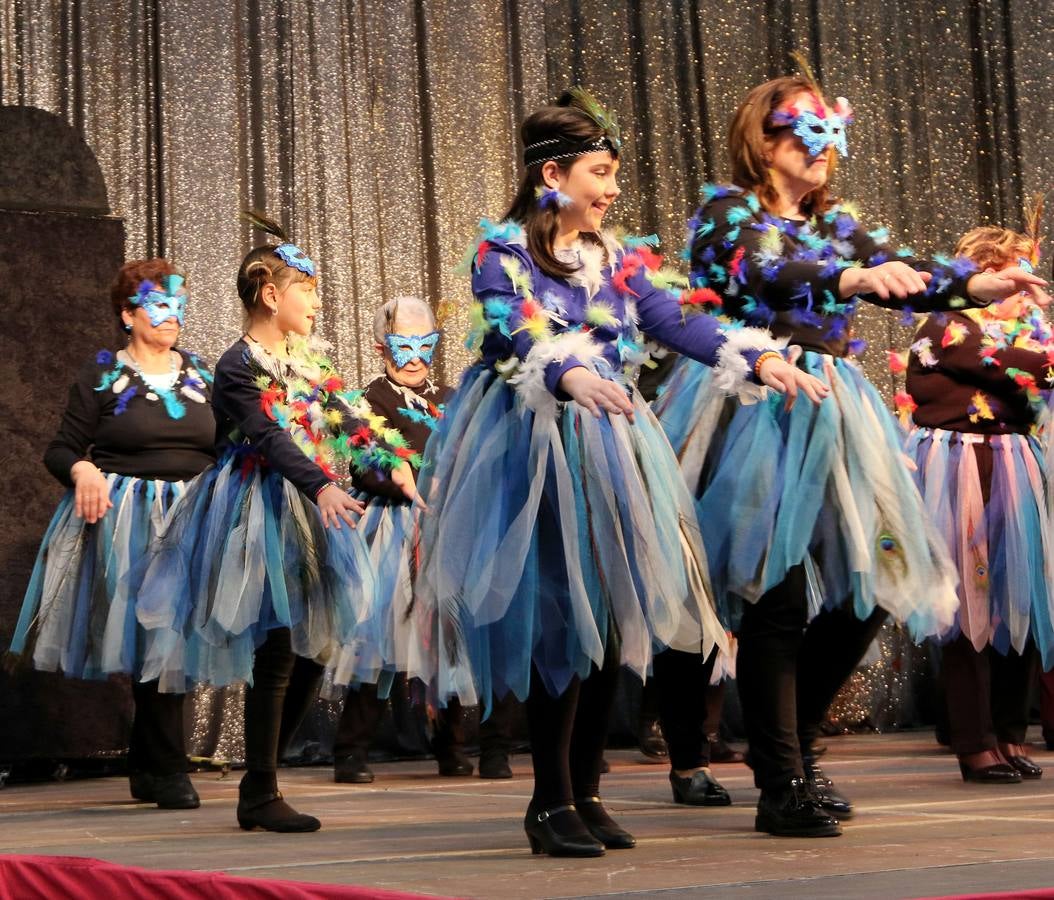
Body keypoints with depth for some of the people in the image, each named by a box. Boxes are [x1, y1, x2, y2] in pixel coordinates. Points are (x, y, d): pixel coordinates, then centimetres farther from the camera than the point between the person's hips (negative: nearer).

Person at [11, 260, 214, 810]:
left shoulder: (200, 375, 13)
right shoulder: (102, 377, 2)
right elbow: (60, 450, 0)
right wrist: (82, 470, -20)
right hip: (124, 521, -4)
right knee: (153, 638, -8)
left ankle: (146, 770, 18)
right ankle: (167, 771, 1)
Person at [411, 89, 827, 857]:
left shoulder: (617, 258, 13)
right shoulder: (502, 251, -3)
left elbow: (678, 321, 0)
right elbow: (512, 336, -20)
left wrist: (759, 361, -16)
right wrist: (570, 376, -40)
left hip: (610, 442, 6)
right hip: (536, 442, -6)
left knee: (613, 615, 4)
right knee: (559, 615, -10)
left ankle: (587, 793, 15)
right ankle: (551, 801, 0)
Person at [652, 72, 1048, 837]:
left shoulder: (834, 226, 19)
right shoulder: (726, 210, 0)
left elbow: (904, 274, 4)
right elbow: (762, 272, -20)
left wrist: (986, 284, -14)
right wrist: (854, 279, -37)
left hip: (829, 417, 7)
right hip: (758, 410, -7)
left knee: (863, 590, 3)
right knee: (776, 595, -9)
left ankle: (794, 747, 22)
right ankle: (782, 786, -1)